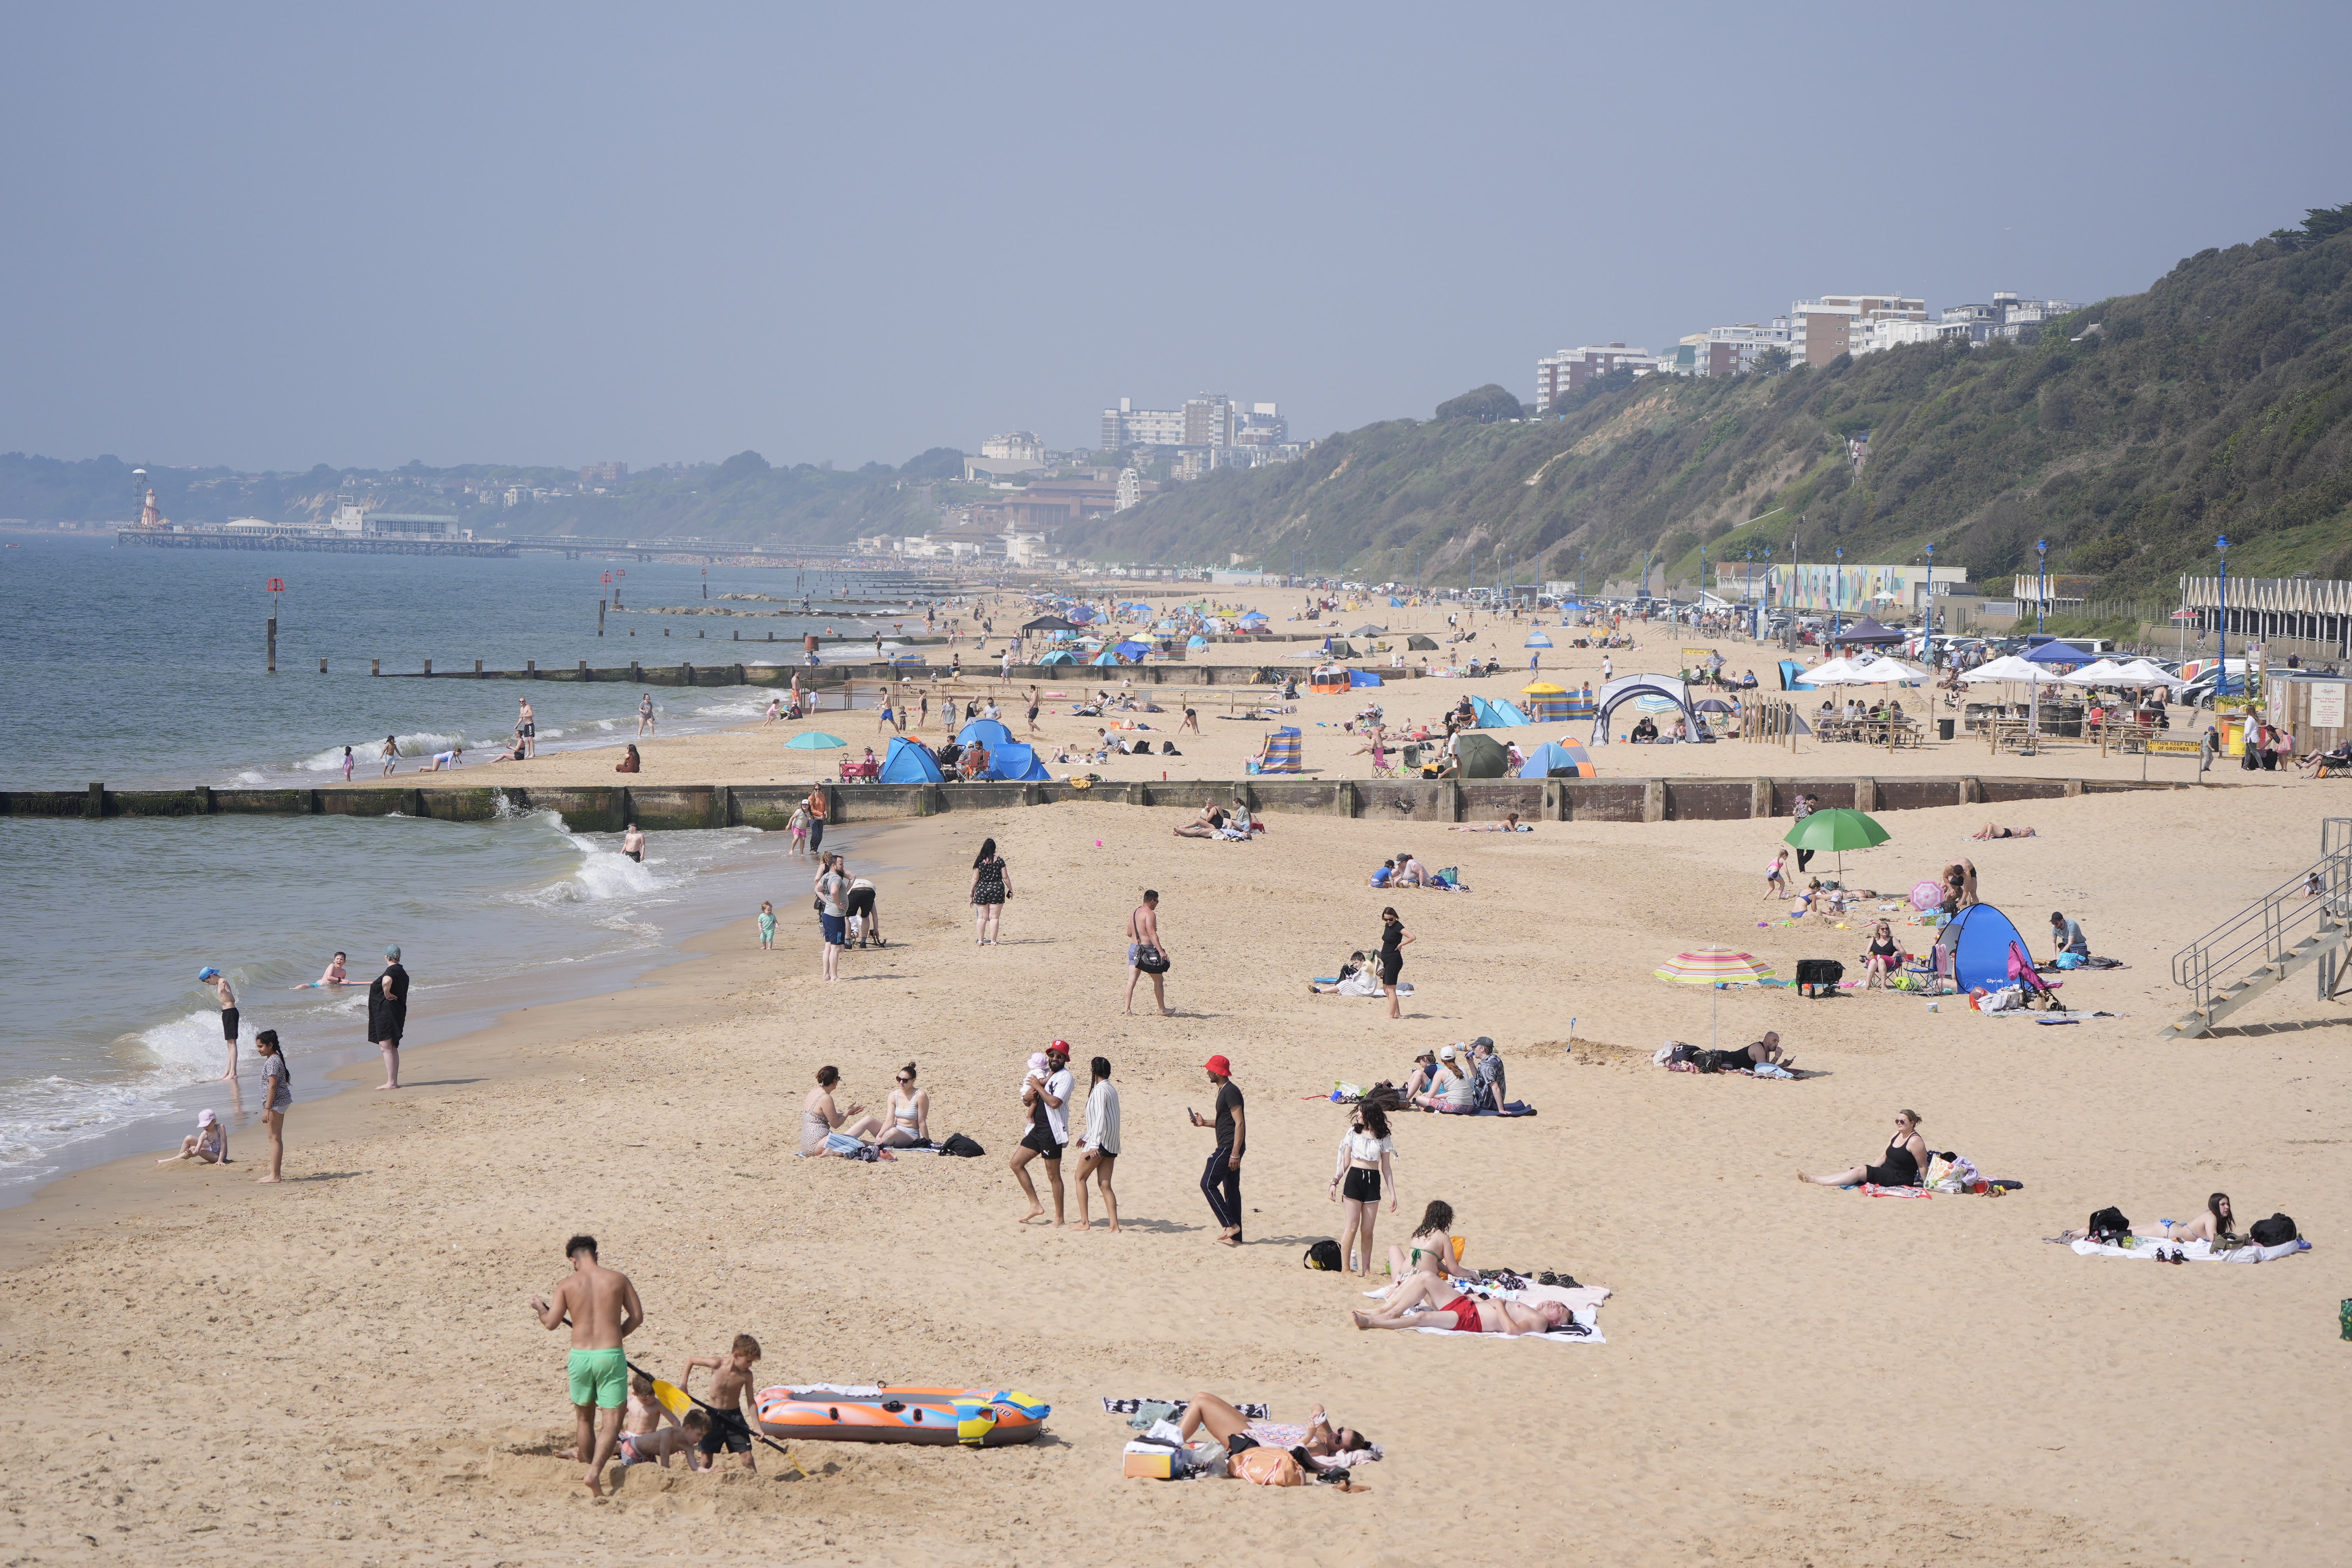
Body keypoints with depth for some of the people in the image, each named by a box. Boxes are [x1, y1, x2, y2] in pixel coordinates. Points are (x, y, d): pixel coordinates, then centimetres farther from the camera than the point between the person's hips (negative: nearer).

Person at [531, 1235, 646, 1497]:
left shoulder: (568, 1284, 0)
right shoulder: (618, 1279, 1)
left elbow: (551, 1323, 0)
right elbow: (637, 1316, 4)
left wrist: (540, 1307, 21)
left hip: (580, 1356, 2)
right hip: (611, 1356, -2)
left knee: (585, 1419, 20)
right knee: (611, 1423, -2)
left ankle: (590, 1469, 28)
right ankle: (595, 1472, -21)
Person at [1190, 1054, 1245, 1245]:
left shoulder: (1231, 1092, -15)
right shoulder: (1225, 1091, 17)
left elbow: (1240, 1123, -21)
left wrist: (1235, 1153, -23)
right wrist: (1204, 1123, 21)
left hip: (1229, 1147, -11)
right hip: (1229, 1148, 11)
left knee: (1208, 1184, -11)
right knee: (1231, 1189, 10)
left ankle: (1230, 1225, -11)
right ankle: (1235, 1237, 12)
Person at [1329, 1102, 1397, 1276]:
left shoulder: (1383, 1138, 6)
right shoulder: (1353, 1132, 7)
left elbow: (1386, 1167, 9)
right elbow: (1345, 1162, 9)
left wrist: (1392, 1194, 5)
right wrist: (1335, 1182, 1)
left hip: (1373, 1182, 1)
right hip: (1354, 1179, -1)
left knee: (1367, 1231, 2)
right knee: (1352, 1227, -5)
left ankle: (1366, 1269, 10)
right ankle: (1345, 1268, -1)